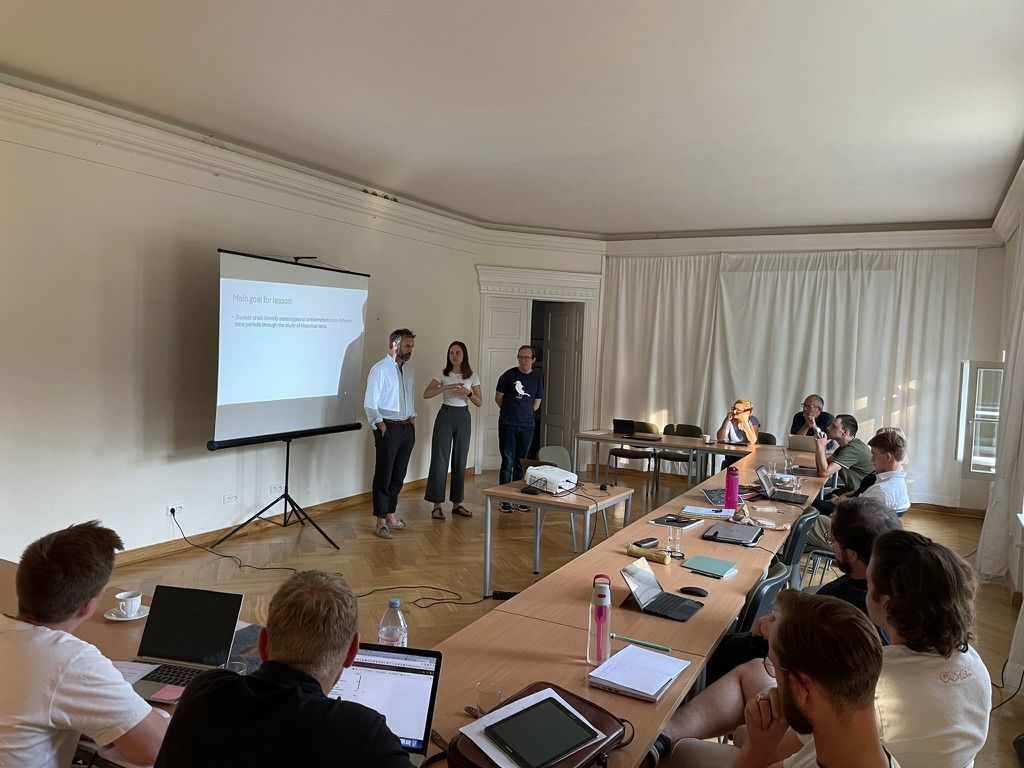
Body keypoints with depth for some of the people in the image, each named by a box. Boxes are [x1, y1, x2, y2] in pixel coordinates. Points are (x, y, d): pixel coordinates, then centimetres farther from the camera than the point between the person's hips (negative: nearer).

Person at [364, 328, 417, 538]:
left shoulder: (409, 369, 11)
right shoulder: (380, 369, -11)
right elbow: (370, 404, -11)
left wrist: (412, 418, 10)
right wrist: (381, 427, -14)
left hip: (407, 428, 7)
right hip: (388, 428, -7)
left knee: (399, 474, 14)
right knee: (384, 475, -1)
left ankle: (391, 513, 26)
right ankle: (381, 521, 7)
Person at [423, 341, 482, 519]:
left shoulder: (473, 376, 3)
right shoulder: (443, 374, 0)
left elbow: (479, 403, 3)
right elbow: (426, 394, -7)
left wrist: (469, 393, -17)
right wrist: (445, 388, -21)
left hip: (463, 418, 2)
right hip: (445, 415, -2)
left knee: (460, 461, 7)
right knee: (440, 459, -3)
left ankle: (457, 503, 17)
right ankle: (437, 504, 3)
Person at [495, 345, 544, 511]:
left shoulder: (538, 377, 5)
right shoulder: (509, 375, -4)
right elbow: (498, 398, 6)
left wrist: (525, 413, 12)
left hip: (527, 425, 3)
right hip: (508, 425, -3)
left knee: (521, 462, 9)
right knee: (508, 462, -4)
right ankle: (505, 499, 2)